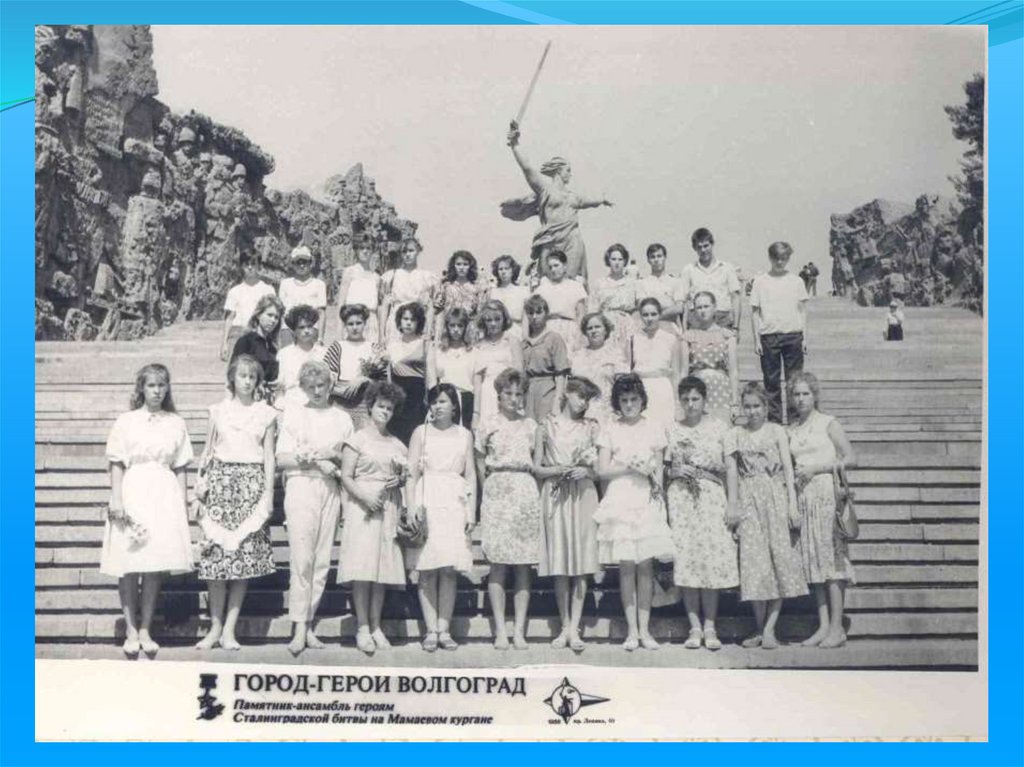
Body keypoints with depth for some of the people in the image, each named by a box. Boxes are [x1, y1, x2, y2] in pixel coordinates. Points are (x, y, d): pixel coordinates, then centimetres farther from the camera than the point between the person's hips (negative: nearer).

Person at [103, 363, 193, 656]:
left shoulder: (176, 423, 9)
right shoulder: (126, 421, 4)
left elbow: (180, 468, 10)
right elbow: (116, 464, 2)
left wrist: (182, 505, 6)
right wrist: (116, 498, -8)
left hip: (164, 496, 2)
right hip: (133, 494, -1)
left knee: (156, 566, 2)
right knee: (128, 566, -2)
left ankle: (145, 630, 13)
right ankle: (131, 631, 8)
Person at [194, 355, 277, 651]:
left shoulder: (266, 413, 6)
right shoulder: (218, 410, 9)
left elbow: (269, 457, 4)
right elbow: (207, 452, 11)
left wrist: (268, 494, -2)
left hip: (252, 484, -1)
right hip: (221, 480, 1)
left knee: (245, 556, -2)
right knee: (215, 554, -3)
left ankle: (229, 629, 6)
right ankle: (215, 626, 7)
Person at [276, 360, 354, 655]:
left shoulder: (342, 418, 14)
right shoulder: (293, 414, 9)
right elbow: (282, 459, 1)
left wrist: (335, 456, -7)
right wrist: (316, 462, -10)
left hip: (330, 490, 3)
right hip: (301, 487, -3)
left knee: (322, 561, 2)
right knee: (301, 558, -9)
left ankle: (309, 623, 9)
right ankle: (300, 628, -7)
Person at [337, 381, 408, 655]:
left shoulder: (397, 444, 16)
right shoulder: (357, 439, 2)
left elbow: (404, 474, 21)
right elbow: (346, 477, -4)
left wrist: (399, 480, -2)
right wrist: (365, 497, -18)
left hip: (388, 508, 4)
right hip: (362, 505, -4)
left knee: (383, 566, 2)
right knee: (362, 566, -9)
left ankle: (376, 626, 8)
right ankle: (362, 627, -4)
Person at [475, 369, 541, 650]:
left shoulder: (530, 425, 12)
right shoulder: (488, 426, 7)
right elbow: (481, 466, 12)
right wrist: (493, 486, 6)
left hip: (525, 492, 2)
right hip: (496, 493, -2)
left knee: (523, 565, 0)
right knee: (498, 564, -4)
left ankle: (519, 630, 4)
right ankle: (500, 630, 1)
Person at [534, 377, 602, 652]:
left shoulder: (592, 427, 10)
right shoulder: (547, 425, 8)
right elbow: (536, 468, 6)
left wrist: (587, 471, -10)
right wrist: (558, 470, -11)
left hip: (583, 497, 1)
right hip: (555, 497, 0)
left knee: (581, 564, -3)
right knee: (559, 566, 0)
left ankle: (574, 628, 0)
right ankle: (565, 626, 9)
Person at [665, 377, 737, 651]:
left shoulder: (718, 427, 5)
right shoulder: (672, 430, 9)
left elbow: (728, 468, 4)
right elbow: (664, 469, 13)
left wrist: (732, 505, -7)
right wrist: (676, 472, -6)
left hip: (712, 496, -1)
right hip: (681, 498, 1)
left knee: (713, 558, -6)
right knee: (686, 557, -3)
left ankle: (710, 627, 2)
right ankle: (695, 627, 5)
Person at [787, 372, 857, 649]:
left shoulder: (828, 423, 1)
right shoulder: (790, 430, 13)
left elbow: (851, 459, -3)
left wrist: (817, 467, -10)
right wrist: (793, 475, 0)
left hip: (826, 493, -5)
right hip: (803, 497, 5)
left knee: (830, 557, -6)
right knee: (813, 561, 4)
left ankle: (837, 627, -2)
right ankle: (823, 625, 8)